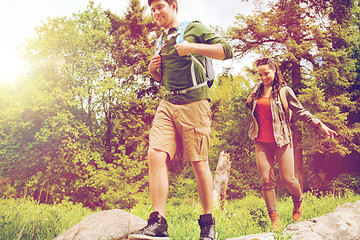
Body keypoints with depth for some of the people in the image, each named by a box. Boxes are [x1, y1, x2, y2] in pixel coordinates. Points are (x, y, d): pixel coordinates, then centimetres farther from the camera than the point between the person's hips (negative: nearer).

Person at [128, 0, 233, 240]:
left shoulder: (194, 29, 5)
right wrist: (153, 69, 12)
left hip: (193, 102, -5)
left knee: (199, 162, -3)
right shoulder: (162, 40, 24)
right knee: (156, 154, -14)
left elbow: (227, 50, -4)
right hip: (168, 103, 6)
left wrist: (193, 47, -13)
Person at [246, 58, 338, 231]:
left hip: (281, 140, -3)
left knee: (288, 178, -2)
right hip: (261, 142, 4)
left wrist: (321, 125, -7)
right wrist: (251, 99, 7)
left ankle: (298, 202, 31)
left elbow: (301, 111, -1)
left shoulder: (284, 90, -2)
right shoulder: (258, 88, 11)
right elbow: (249, 106, 29)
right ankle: (274, 218, 5)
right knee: (266, 180, -3)